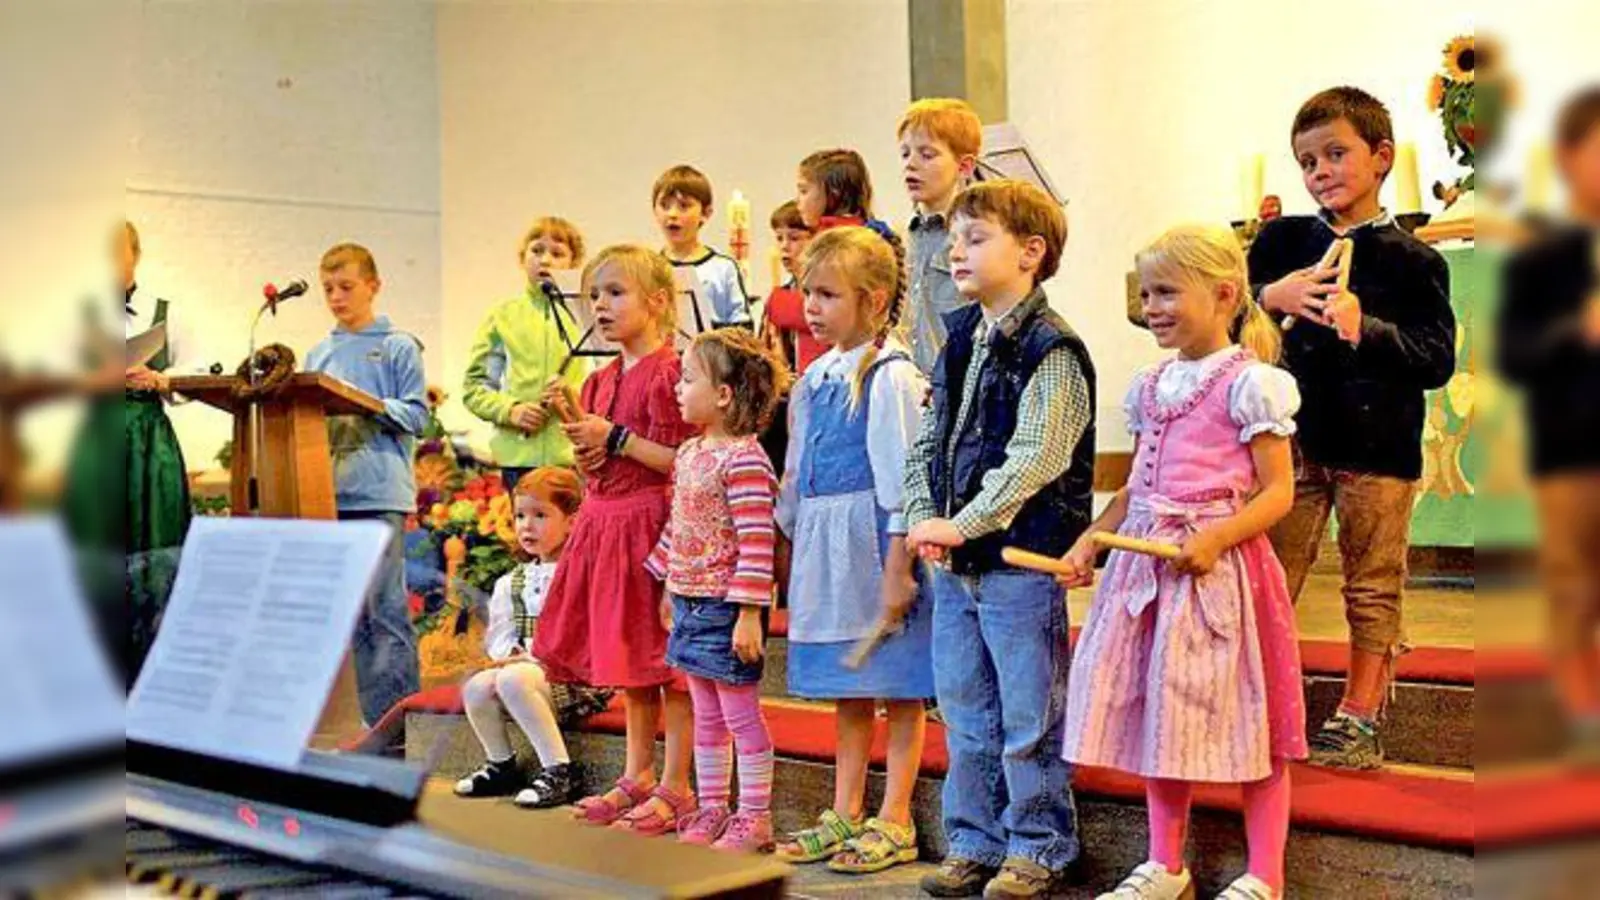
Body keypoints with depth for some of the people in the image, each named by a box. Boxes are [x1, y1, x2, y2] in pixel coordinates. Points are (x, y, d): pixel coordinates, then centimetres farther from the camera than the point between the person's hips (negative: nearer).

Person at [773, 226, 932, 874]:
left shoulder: (890, 375, -12)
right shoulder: (815, 379, 12)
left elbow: (901, 479, -16)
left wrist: (898, 567, -19)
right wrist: (792, 544, 19)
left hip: (874, 543, -8)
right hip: (824, 547, 8)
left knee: (899, 687, 3)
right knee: (847, 690, 15)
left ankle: (894, 821, 12)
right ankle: (844, 814, 24)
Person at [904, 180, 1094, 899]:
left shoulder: (1051, 350, -12)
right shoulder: (958, 340, 12)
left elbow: (1032, 461, -19)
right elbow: (928, 439, 13)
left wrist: (960, 526, -17)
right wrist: (923, 517, -1)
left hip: (1020, 558, -8)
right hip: (955, 564, 8)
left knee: (1028, 716, 2)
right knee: (965, 712, 14)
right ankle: (974, 842, 26)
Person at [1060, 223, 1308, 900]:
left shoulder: (1249, 383, -8)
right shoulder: (1150, 387, 13)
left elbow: (1277, 491, -11)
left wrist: (1214, 539, -24)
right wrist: (1091, 539, 8)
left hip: (1219, 564, -7)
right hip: (1147, 562, 7)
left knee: (1240, 717, 1)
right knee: (1158, 711, 13)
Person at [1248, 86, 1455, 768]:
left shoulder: (1412, 260, -3)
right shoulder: (1283, 240, 6)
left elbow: (1438, 359, -7)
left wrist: (1367, 329, -21)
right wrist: (1269, 297, -15)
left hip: (1379, 448, -2)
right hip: (1293, 439, 2)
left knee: (1372, 586, 7)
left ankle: (1359, 716, 18)